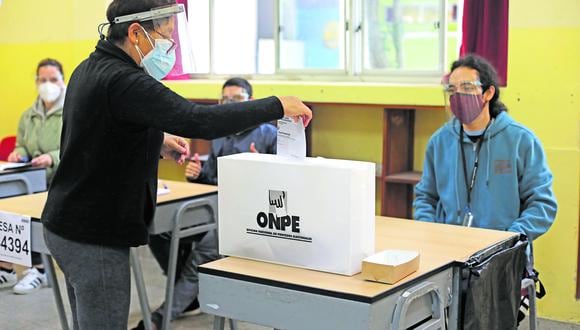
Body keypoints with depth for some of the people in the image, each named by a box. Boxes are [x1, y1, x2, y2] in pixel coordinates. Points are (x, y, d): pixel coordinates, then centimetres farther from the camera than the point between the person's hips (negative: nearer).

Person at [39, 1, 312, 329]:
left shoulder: (90, 69, 8)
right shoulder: (123, 81, -24)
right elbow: (200, 121, -33)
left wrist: (156, 143, 9)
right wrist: (276, 106, -25)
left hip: (70, 225, 10)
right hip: (94, 237, -10)